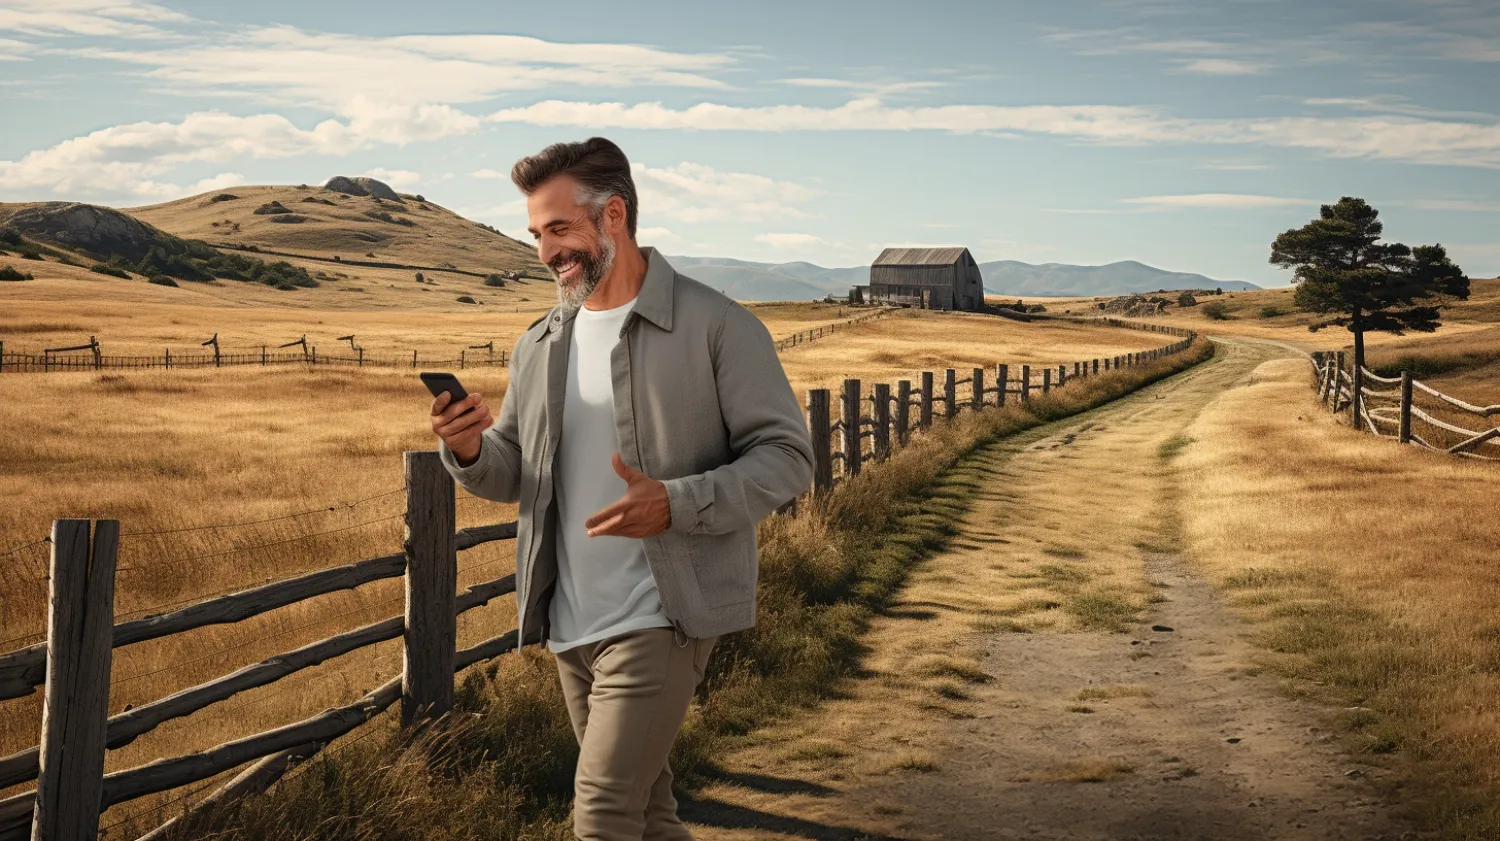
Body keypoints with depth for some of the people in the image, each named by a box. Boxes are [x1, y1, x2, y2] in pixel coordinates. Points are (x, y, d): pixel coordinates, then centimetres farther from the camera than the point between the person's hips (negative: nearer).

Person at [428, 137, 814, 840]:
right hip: (569, 624, 7)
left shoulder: (716, 326, -9)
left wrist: (677, 505, -26)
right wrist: (468, 451, -9)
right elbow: (514, 473, 15)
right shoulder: (539, 347, 10)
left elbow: (787, 457, -11)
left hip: (660, 619, -6)